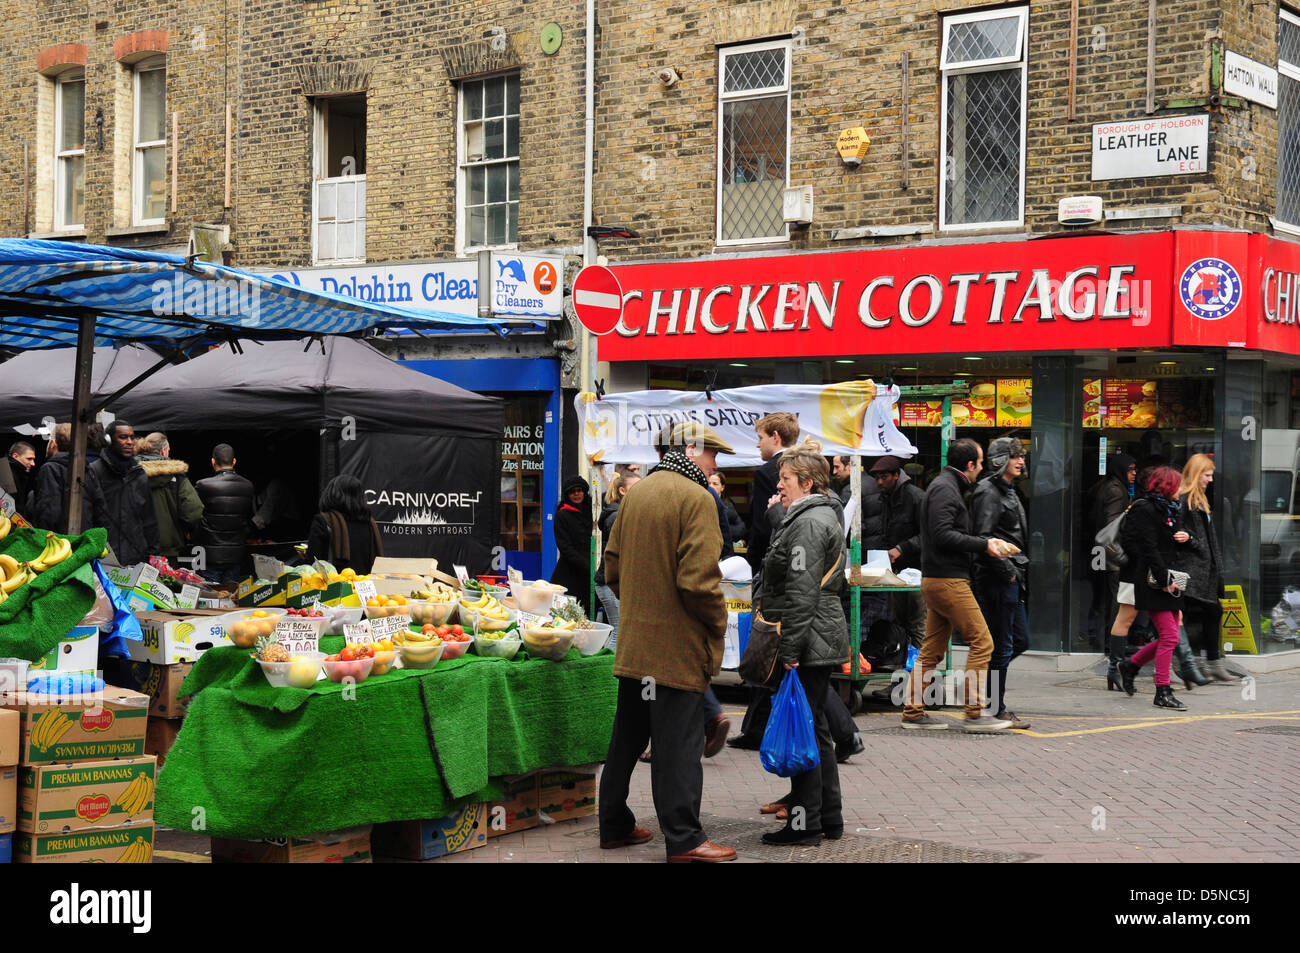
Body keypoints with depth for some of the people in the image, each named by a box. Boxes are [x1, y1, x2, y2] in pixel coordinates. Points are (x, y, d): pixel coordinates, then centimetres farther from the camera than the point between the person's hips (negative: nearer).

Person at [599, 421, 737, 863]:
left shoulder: (635, 494, 11)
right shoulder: (696, 499, -15)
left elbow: (612, 565, 15)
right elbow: (698, 579, -22)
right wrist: (718, 622, -7)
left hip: (633, 641, 8)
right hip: (677, 646, -8)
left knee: (627, 737, 16)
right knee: (678, 744, -2)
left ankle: (614, 825, 25)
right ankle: (683, 839, 2)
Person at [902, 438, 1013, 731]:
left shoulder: (948, 487, 20)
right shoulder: (945, 489, -12)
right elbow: (942, 534, -21)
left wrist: (985, 543, 13)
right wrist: (984, 545, -17)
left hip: (936, 581, 11)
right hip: (948, 580, -11)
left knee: (932, 649, 11)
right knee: (982, 642, -8)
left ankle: (913, 712, 13)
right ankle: (975, 713, -8)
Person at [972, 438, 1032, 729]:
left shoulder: (1009, 492, 20)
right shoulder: (988, 492, -12)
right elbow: (983, 537, -21)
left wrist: (1019, 572, 14)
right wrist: (1007, 571, -17)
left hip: (1012, 581, 10)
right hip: (998, 581, -10)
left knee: (1020, 640, 15)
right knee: (1002, 645, -5)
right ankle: (995, 709, 2)